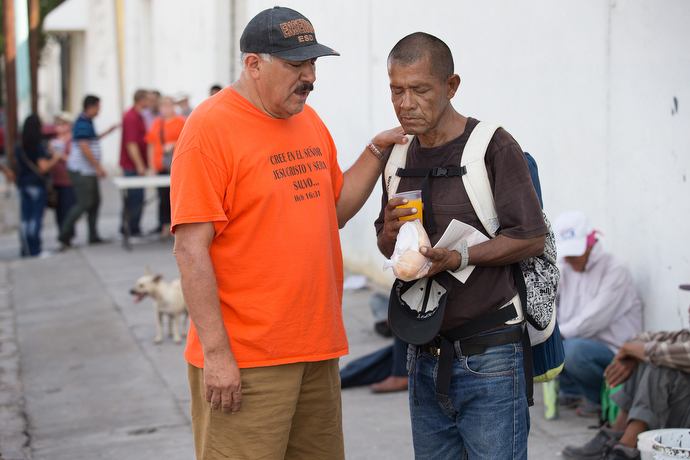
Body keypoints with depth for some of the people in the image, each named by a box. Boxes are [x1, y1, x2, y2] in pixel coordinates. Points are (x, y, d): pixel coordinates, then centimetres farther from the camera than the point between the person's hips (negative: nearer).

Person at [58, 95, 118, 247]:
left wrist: (108, 132, 28)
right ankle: (64, 234, -5)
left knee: (95, 201, 12)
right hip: (82, 171, -11)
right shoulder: (83, 123, -17)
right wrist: (98, 167, -20)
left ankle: (93, 236, 17)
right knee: (84, 203, -10)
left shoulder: (86, 122, 16)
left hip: (88, 172, 11)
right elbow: (84, 147, -23)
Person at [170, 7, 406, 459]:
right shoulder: (210, 126, -11)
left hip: (318, 353, 7)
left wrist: (376, 151, 7)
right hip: (244, 362, -7)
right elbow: (190, 249, -15)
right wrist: (216, 352, -19)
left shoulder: (309, 121, 12)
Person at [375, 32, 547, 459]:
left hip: (488, 357, -6)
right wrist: (391, 234, -5)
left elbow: (532, 238, -11)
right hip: (424, 356, 6)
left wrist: (459, 257, -22)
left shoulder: (494, 147, -9)